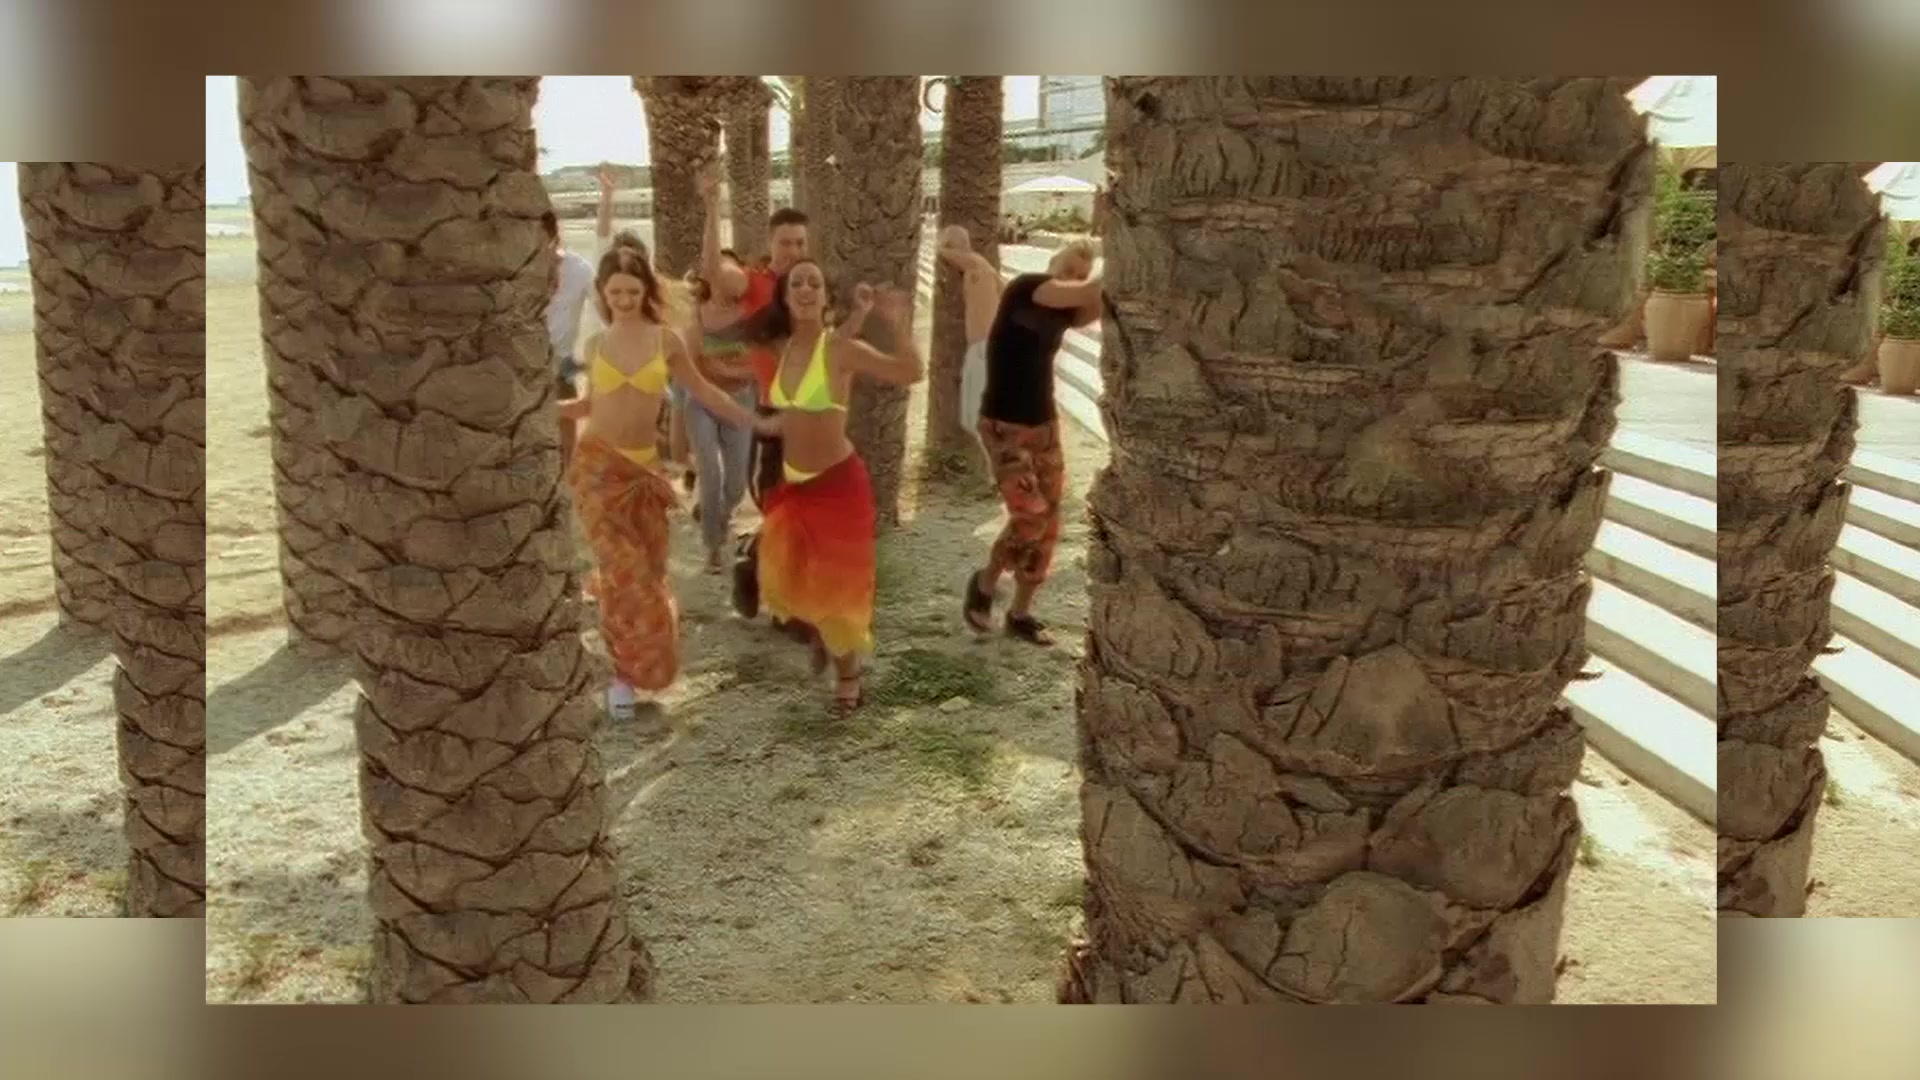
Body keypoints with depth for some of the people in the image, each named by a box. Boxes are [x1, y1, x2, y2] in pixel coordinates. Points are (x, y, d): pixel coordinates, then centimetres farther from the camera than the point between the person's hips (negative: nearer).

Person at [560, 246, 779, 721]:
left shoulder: (666, 340, -1)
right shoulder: (596, 344, 2)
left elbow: (702, 390, 8)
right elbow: (593, 402, 13)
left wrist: (756, 422, 7)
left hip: (643, 468, 1)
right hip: (597, 465, -1)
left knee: (647, 568, 5)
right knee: (625, 570, -8)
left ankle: (628, 668, 25)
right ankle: (624, 671, 6)